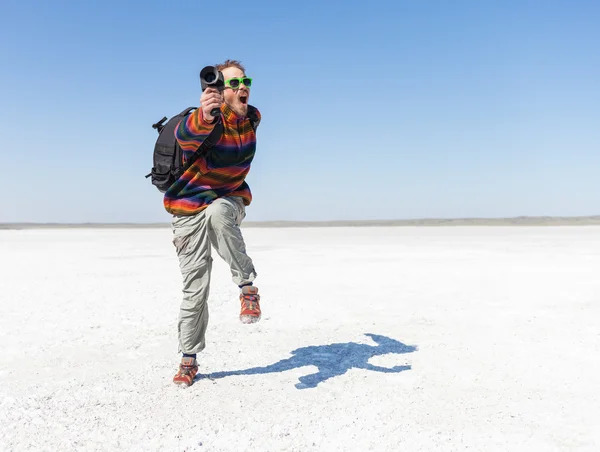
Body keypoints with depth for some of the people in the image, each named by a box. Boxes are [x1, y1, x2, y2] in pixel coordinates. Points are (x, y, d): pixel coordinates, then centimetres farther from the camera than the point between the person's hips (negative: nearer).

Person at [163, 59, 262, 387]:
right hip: (190, 208, -2)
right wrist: (203, 116, -70)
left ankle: (247, 285, -23)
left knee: (217, 212, -37)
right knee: (195, 286, -1)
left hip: (230, 200, 2)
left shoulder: (253, 117, -6)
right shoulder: (205, 121, -24)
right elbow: (185, 135, -51)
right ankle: (189, 359, 17)